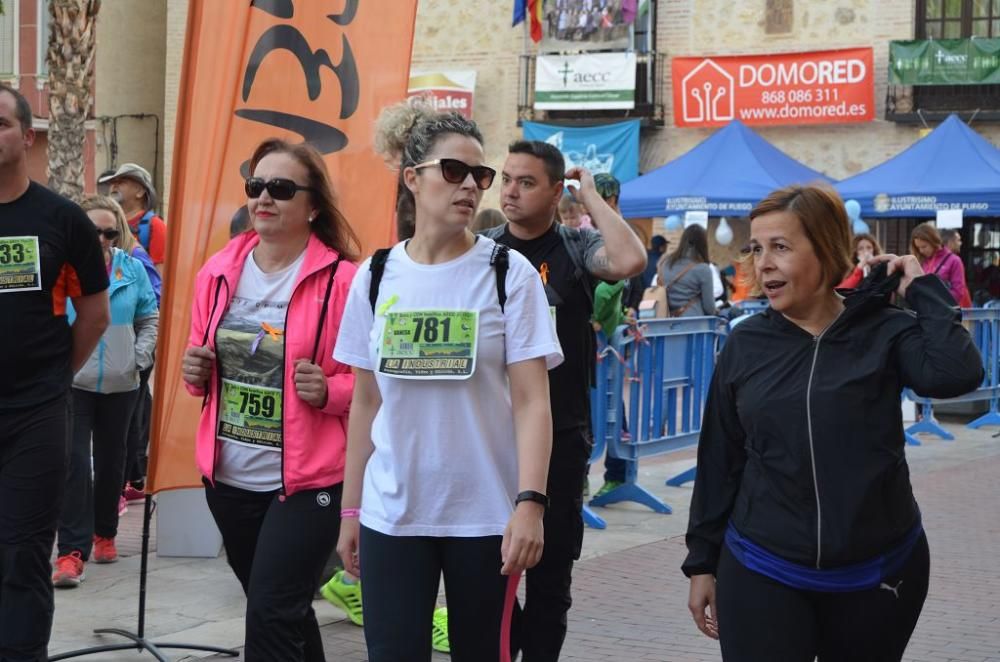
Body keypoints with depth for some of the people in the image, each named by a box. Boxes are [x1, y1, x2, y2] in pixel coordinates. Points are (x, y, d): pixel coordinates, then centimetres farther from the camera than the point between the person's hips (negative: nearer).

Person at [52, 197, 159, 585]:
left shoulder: (132, 269, 2)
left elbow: (150, 319, 13)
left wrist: (140, 358, 2)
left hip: (120, 386, 4)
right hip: (71, 383, -4)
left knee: (111, 462, 15)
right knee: (75, 464, -12)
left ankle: (104, 532, 33)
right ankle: (72, 550, -12)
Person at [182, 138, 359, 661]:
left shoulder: (341, 280, -12)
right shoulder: (219, 272, 5)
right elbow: (200, 358, 19)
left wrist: (329, 390, -24)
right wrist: (196, 373, -2)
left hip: (308, 481, -6)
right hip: (229, 477, 6)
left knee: (271, 618, -10)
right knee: (284, 613, 21)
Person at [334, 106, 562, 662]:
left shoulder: (509, 274, -4)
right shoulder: (376, 277, 4)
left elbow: (532, 402, -8)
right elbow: (366, 402, 10)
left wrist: (530, 502, -18)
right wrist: (350, 509, 10)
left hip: (485, 514, -2)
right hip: (390, 513, 2)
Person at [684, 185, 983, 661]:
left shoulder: (885, 333, -5)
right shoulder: (746, 344, 0)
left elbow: (956, 373, -25)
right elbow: (719, 460, 6)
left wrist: (922, 290, -13)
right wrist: (703, 561, 7)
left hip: (878, 576, -1)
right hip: (760, 576, 1)